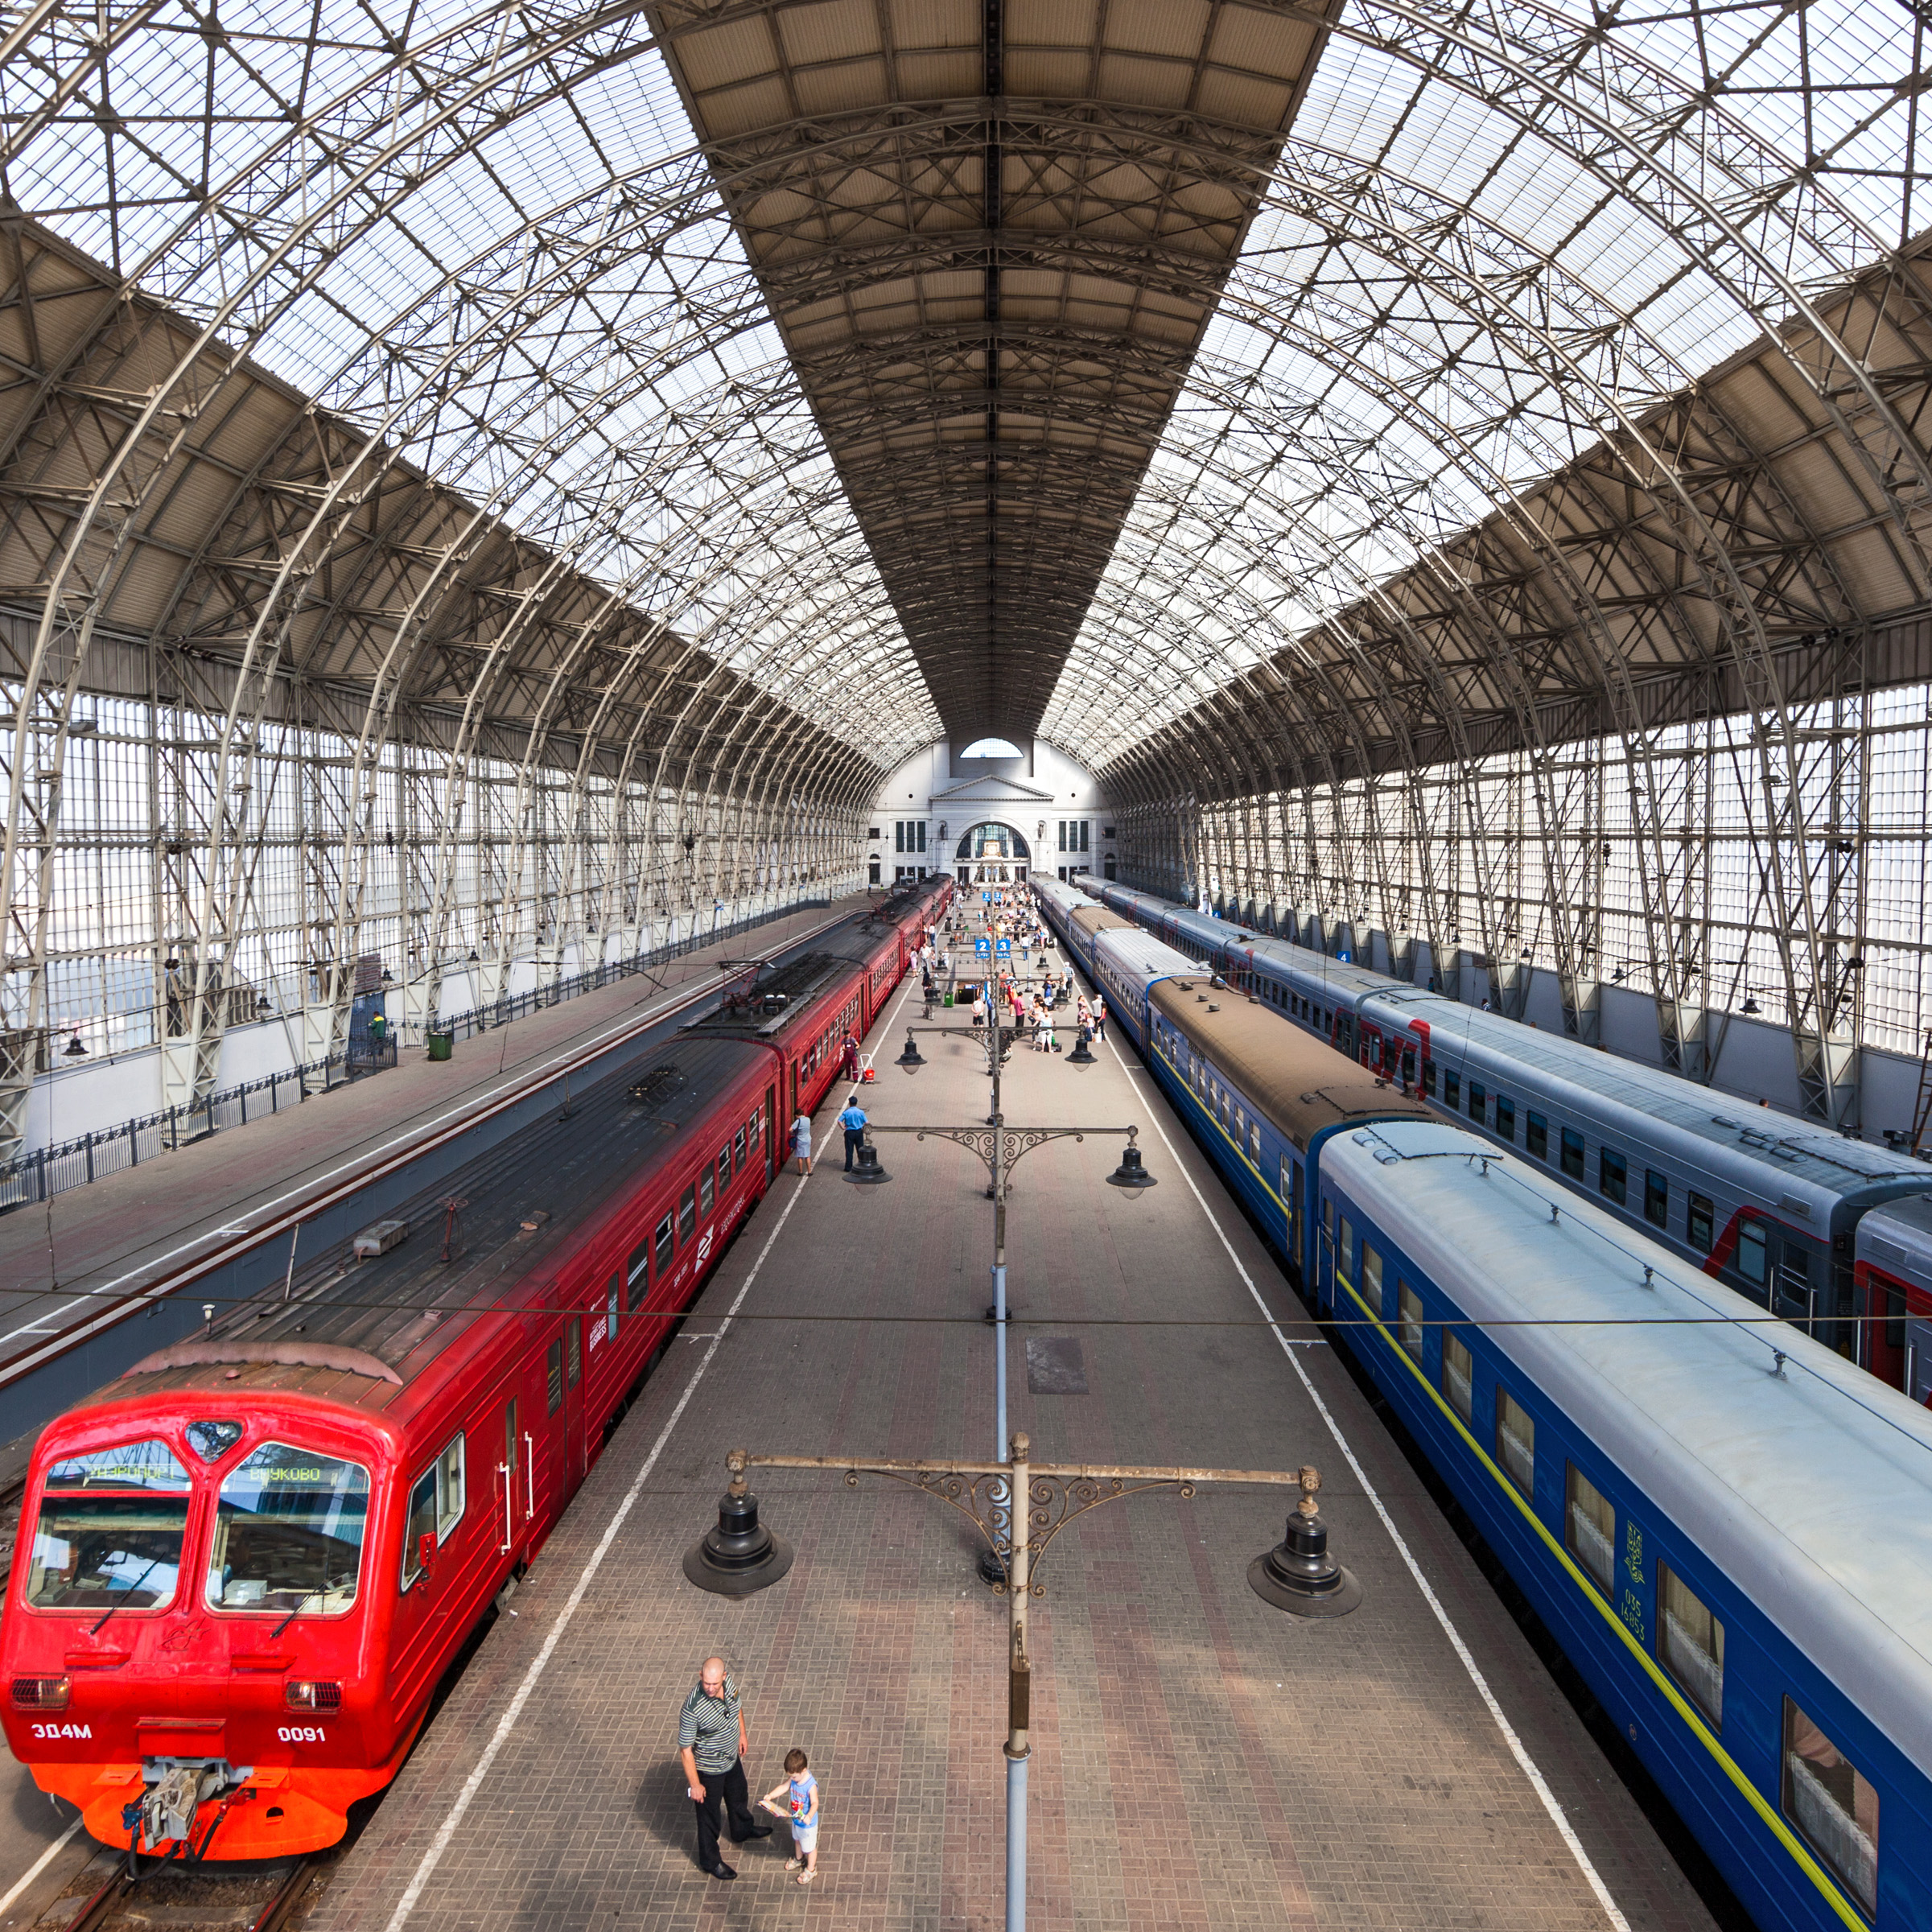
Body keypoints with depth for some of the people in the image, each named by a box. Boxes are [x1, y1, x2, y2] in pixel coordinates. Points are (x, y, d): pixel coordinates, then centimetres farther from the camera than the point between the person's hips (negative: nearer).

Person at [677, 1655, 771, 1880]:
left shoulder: (729, 1682, -20)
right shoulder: (692, 1708, -39)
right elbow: (685, 1749, -26)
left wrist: (742, 1735, 12)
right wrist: (694, 1785, -19)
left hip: (732, 1759, 6)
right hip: (709, 1770, -6)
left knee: (739, 1797, 31)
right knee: (709, 1815, 18)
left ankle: (743, 1830, 60)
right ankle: (709, 1860, 43)